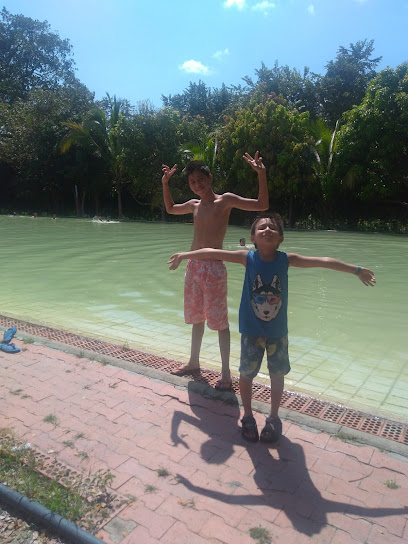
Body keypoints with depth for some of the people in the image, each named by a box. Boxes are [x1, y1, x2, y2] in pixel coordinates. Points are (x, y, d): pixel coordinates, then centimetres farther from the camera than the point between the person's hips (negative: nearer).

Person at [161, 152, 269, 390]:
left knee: (220, 322, -2)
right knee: (196, 317, 18)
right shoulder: (194, 204, 13)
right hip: (193, 266, 7)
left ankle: (226, 373, 9)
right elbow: (170, 209, 32)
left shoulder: (225, 200, -5)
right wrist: (165, 183, 23)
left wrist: (262, 174, -24)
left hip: (214, 268, -7)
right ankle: (194, 362, 34)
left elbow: (262, 205, -13)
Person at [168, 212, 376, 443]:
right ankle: (248, 417, 34)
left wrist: (357, 270, -5)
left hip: (278, 331, 1)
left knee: (277, 375, 11)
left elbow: (323, 261, -7)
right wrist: (184, 255, -10)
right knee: (247, 374, 9)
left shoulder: (286, 259, -9)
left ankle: (274, 418, 35)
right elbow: (212, 252, -9)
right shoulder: (248, 258, -12)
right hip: (251, 331, -1)